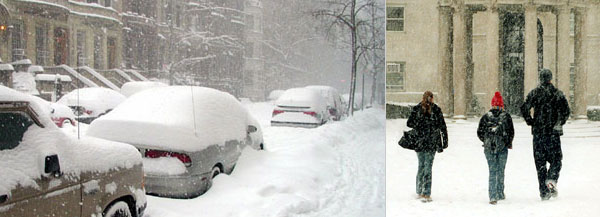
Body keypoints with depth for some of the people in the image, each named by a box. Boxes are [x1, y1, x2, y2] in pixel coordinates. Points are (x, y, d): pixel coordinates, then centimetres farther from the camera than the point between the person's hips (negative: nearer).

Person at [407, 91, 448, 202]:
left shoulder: (416, 109, 1)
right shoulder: (436, 110, -3)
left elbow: (409, 124, 0)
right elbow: (442, 127, -1)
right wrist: (444, 142, 6)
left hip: (419, 142, 2)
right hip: (432, 143, -2)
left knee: (421, 166, 13)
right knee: (428, 167, -1)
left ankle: (420, 192, 19)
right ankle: (426, 194, -5)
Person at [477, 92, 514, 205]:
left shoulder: (486, 117, 1)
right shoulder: (506, 116, -1)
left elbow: (480, 133, 3)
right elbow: (511, 132, 0)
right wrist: (509, 143, 17)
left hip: (489, 148, 0)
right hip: (503, 147, 0)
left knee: (492, 171, 3)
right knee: (501, 171, 13)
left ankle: (493, 196, -7)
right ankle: (500, 193, 21)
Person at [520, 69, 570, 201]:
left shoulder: (534, 93, 1)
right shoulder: (558, 93, -1)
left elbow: (524, 109, -8)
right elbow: (566, 111, -8)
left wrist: (531, 122, 5)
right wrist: (560, 123, 7)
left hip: (538, 132, 1)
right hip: (553, 132, -1)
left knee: (540, 162, 6)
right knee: (556, 159, 9)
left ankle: (544, 192, 5)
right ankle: (551, 180, -19)